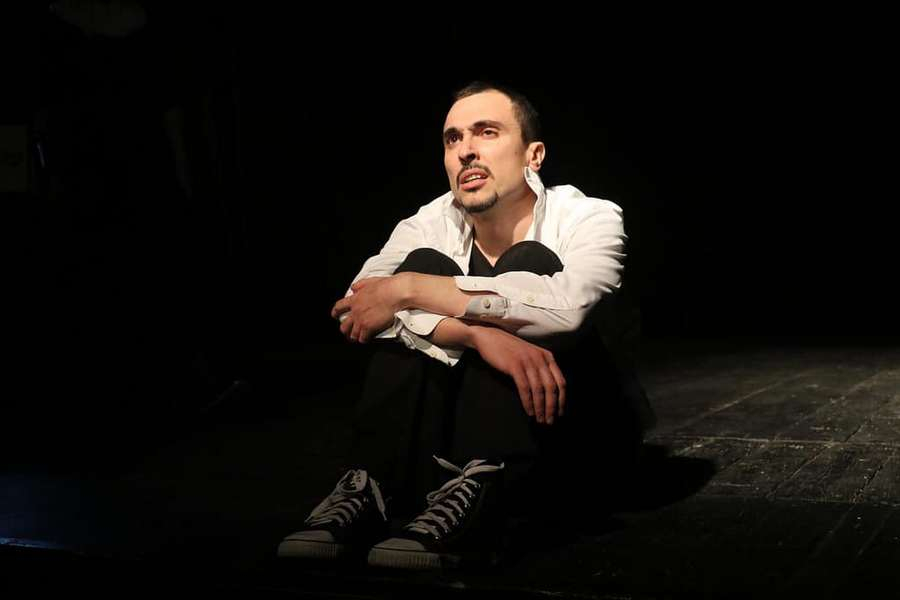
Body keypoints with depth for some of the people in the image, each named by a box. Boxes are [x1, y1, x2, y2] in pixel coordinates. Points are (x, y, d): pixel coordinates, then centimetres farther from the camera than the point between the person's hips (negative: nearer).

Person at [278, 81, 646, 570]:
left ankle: (474, 498, -40)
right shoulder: (431, 225, -4)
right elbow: (359, 302, -24)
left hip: (569, 434, -2)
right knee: (426, 265, -19)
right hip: (459, 435, 2)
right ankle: (369, 491, -28)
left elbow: (566, 304, -36)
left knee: (528, 262, -25)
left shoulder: (589, 218, -13)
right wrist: (477, 332, -39)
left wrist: (406, 290, -31)